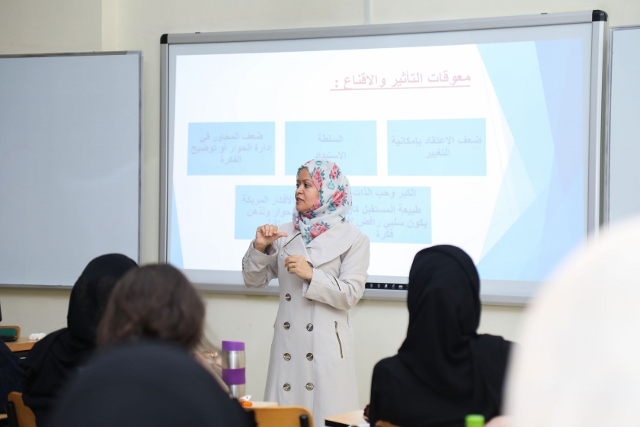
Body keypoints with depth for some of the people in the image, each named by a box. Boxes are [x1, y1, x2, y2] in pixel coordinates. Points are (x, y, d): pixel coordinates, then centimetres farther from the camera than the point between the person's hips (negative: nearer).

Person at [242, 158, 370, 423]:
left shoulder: (352, 239, -4)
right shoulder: (286, 234, 8)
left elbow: (349, 295, -10)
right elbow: (254, 280, 11)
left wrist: (312, 276, -19)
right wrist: (259, 248, -5)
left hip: (325, 343, -4)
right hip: (288, 340, 4)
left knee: (325, 414, -2)